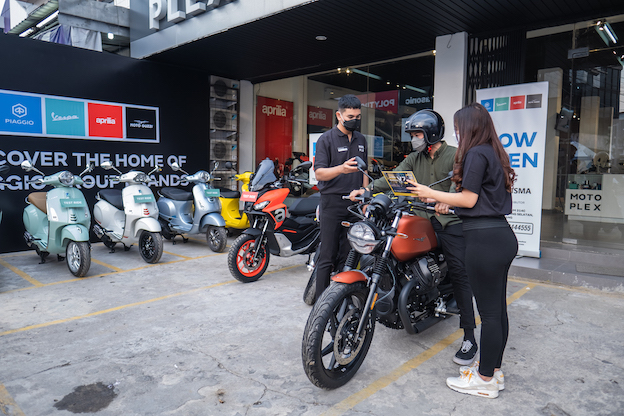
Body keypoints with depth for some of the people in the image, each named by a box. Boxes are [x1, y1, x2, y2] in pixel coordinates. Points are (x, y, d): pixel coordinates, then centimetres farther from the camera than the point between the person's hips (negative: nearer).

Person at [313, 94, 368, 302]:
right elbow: (319, 173, -10)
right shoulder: (326, 139, -2)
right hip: (332, 203, -5)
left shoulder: (361, 139, 18)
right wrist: (341, 169, -29)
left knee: (347, 256, 6)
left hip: (355, 203, 5)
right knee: (328, 257, -4)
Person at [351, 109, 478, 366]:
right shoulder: (415, 158, 14)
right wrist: (367, 189, -14)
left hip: (452, 222, -6)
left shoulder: (455, 156, -4)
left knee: (459, 274, -7)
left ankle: (469, 338, -2)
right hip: (425, 220, 6)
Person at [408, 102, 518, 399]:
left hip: (484, 238, -10)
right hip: (502, 235, 10)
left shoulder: (476, 154, -10)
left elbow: (469, 199, -14)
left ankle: (485, 380, 12)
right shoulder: (494, 154, 18)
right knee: (497, 307, 16)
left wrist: (431, 193, -5)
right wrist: (447, 202, 22)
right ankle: (493, 369, 29)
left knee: (489, 311, -1)